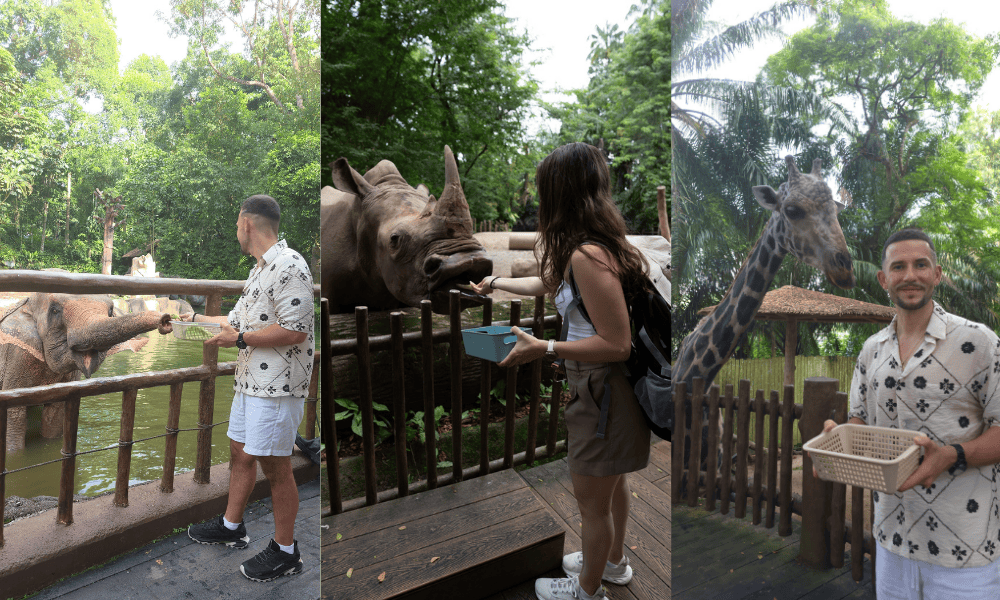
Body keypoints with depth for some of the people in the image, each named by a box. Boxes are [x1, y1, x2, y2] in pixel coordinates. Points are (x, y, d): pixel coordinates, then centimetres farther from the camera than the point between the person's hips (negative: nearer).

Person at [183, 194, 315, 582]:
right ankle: (231, 526, 39)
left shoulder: (288, 265, -17)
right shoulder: (260, 270, 16)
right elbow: (240, 318, 27)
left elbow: (295, 330, -24)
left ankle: (285, 551, 14)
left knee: (275, 467, -1)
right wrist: (197, 319, 33)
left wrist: (239, 340, -16)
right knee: (240, 452, 20)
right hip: (249, 380, 10)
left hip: (277, 386, -10)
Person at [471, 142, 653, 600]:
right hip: (607, 388, 9)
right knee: (612, 483, 28)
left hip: (603, 392, -9)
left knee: (591, 502, 13)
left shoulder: (588, 256, -28)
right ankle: (614, 562, 51)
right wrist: (495, 283, 32)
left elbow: (617, 344, -28)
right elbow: (549, 282, 21)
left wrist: (544, 349, -24)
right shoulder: (596, 243, 3)